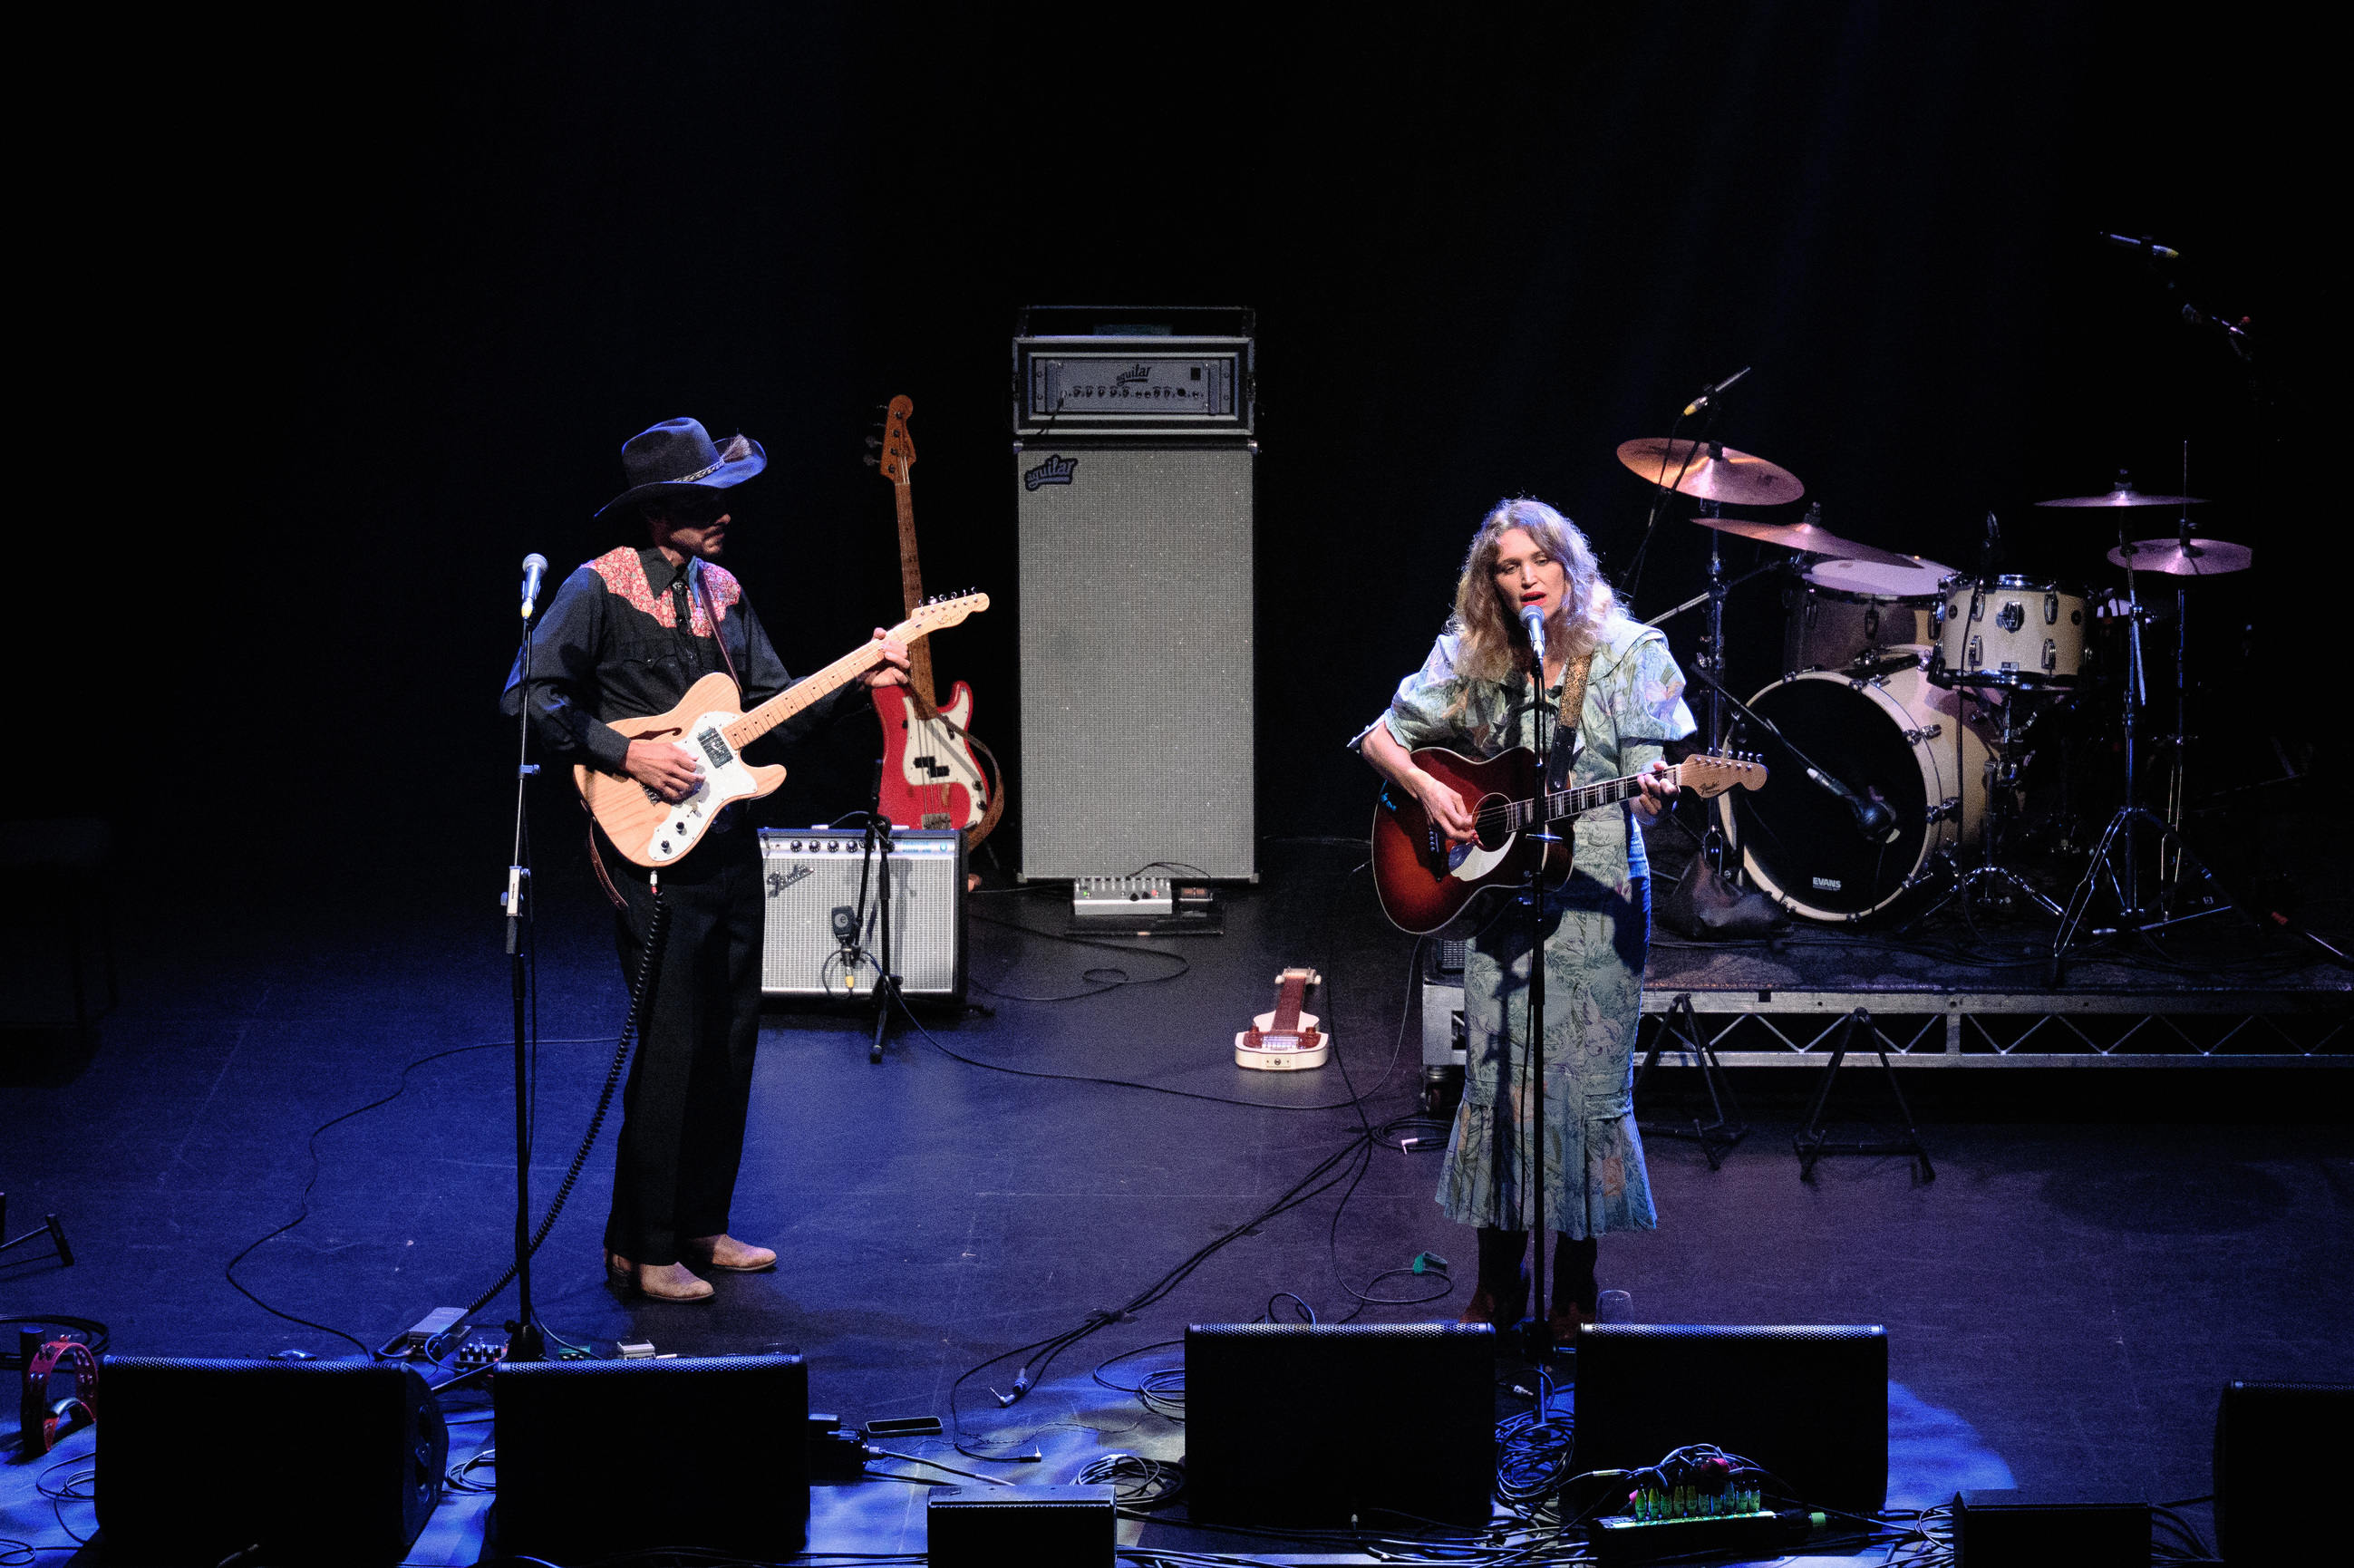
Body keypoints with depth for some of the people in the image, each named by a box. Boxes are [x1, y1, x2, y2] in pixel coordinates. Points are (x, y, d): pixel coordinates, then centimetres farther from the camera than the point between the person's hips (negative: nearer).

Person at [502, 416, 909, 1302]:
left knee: (731, 1039, 11)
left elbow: (776, 708, 13)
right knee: (671, 1045, -8)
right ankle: (640, 1247, 1)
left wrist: (860, 681, -2)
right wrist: (627, 756, -18)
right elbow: (529, 697, -13)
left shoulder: (721, 593, 13)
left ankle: (700, 1224, 23)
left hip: (729, 841, 8)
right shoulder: (599, 588, -9)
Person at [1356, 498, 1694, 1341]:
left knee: (1590, 1084, -1)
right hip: (1498, 887, 2)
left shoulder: (1630, 655, -2)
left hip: (1598, 894, -2)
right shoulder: (1468, 660, 3)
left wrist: (1657, 794, -29)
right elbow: (1381, 736, 11)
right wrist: (1428, 789, -6)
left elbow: (1648, 779, -6)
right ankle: (1498, 1280, 15)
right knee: (1495, 1080, 2)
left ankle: (1575, 1287, 12)